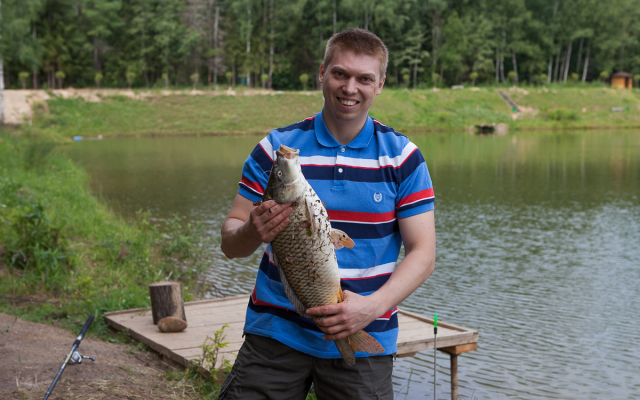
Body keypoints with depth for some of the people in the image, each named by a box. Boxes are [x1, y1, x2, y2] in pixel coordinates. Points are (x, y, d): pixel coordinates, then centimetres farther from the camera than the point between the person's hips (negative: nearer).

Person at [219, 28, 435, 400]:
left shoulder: (403, 157, 1)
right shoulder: (276, 147, 1)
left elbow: (422, 254, -3)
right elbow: (230, 243, 2)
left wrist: (373, 306, -19)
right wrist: (251, 233, -22)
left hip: (364, 341, 0)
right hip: (276, 333, 0)